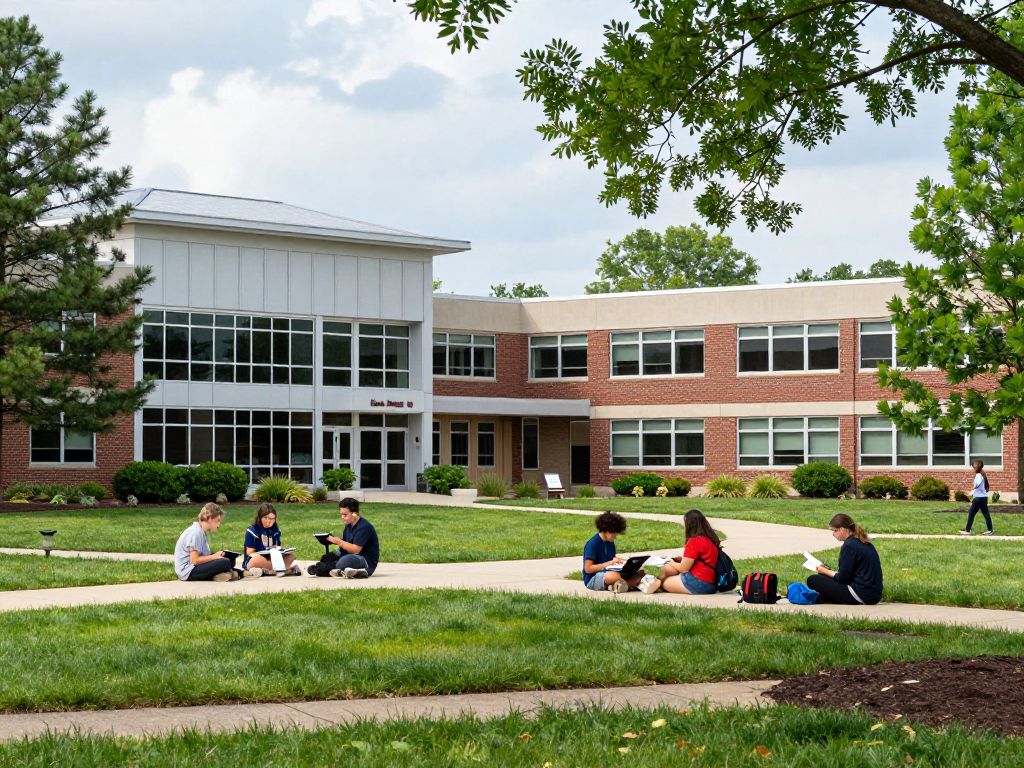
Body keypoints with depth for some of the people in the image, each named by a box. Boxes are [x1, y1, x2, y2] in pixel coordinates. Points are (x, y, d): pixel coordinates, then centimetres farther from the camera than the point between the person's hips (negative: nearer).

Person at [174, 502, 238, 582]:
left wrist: (215, 555, -1)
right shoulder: (195, 533, -18)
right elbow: (194, 560, -22)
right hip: (189, 572, -11)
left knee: (230, 560, 12)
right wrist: (214, 556, -13)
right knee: (225, 563, -22)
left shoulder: (201, 531, 13)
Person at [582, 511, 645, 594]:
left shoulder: (610, 543, 12)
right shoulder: (592, 543, -13)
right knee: (614, 575, -42)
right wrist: (610, 563, -17)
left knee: (640, 573, -10)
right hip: (592, 579, -8)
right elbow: (588, 569, -17)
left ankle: (615, 585, -27)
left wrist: (617, 560, -3)